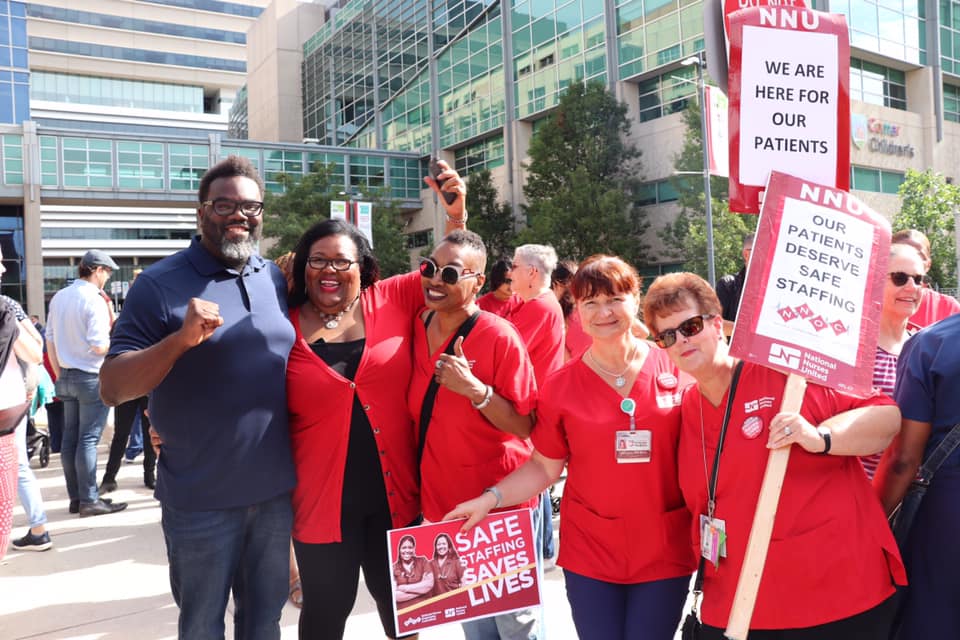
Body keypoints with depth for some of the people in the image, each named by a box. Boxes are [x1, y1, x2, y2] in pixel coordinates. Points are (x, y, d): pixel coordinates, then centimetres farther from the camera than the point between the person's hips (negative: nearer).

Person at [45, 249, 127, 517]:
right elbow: (100, 346, -19)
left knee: (70, 438, 10)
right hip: (93, 378, -7)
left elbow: (50, 340, 13)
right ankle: (89, 500, 2)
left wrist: (59, 374, 19)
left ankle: (75, 497, 19)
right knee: (88, 439, -3)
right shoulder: (95, 301, -15)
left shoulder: (59, 297, 8)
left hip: (67, 377, 7)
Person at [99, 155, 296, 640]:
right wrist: (181, 339, -28)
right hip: (201, 499, -3)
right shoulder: (160, 284, -10)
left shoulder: (277, 279, 4)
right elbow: (111, 388, -13)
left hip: (277, 490, 4)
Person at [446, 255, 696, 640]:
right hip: (590, 550, 0)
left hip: (665, 549, 0)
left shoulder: (675, 366, -5)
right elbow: (544, 467, 1)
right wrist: (490, 498, -10)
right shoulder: (560, 387, -4)